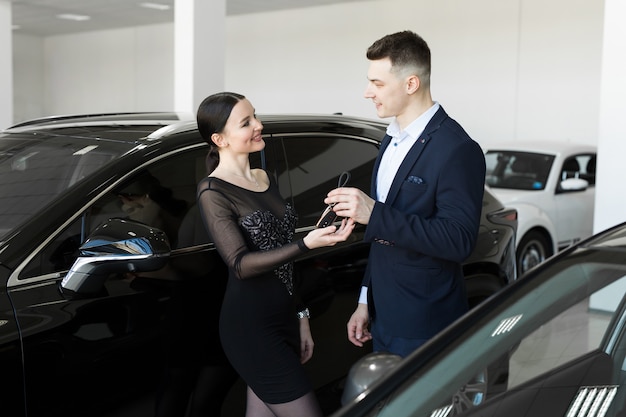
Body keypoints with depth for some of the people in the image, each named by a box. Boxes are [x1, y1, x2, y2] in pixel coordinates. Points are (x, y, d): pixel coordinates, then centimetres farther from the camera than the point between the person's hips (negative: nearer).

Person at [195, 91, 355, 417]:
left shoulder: (267, 180, 11)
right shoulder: (213, 191, -11)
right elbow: (240, 264, -19)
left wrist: (301, 316, 18)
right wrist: (307, 244, -29)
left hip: (283, 317, 7)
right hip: (249, 326, -7)